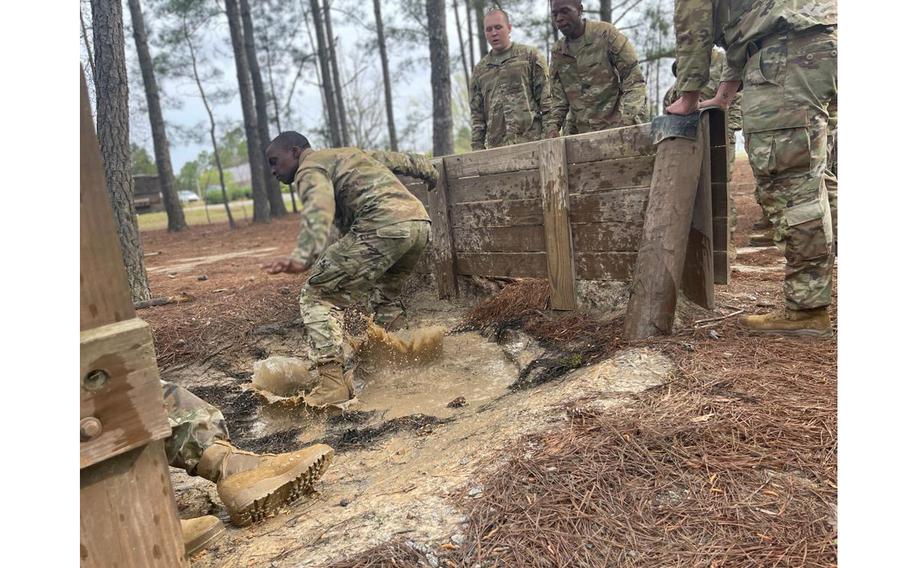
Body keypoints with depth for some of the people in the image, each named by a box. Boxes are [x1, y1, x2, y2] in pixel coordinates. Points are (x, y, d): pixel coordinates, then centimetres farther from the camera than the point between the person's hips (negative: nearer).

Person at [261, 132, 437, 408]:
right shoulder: (349, 154, 31)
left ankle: (333, 382, -10)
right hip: (420, 222, 9)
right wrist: (432, 173, 52)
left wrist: (302, 256, -33)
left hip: (384, 227, -9)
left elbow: (319, 209, -18)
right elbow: (400, 160, 37)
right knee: (385, 295, 32)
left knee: (318, 295, -2)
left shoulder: (310, 168, 5)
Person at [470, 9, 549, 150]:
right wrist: (477, 147, 7)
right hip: (496, 146, 3)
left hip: (531, 141, -3)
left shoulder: (530, 56, 8)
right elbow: (477, 113, 17)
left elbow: (545, 98, 2)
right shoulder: (479, 70, 18)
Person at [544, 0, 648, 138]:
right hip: (579, 133, 4)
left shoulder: (606, 34, -3)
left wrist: (628, 119, -19)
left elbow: (633, 80, -6)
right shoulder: (557, 53, 11)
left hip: (614, 128, -4)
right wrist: (551, 126, -6)